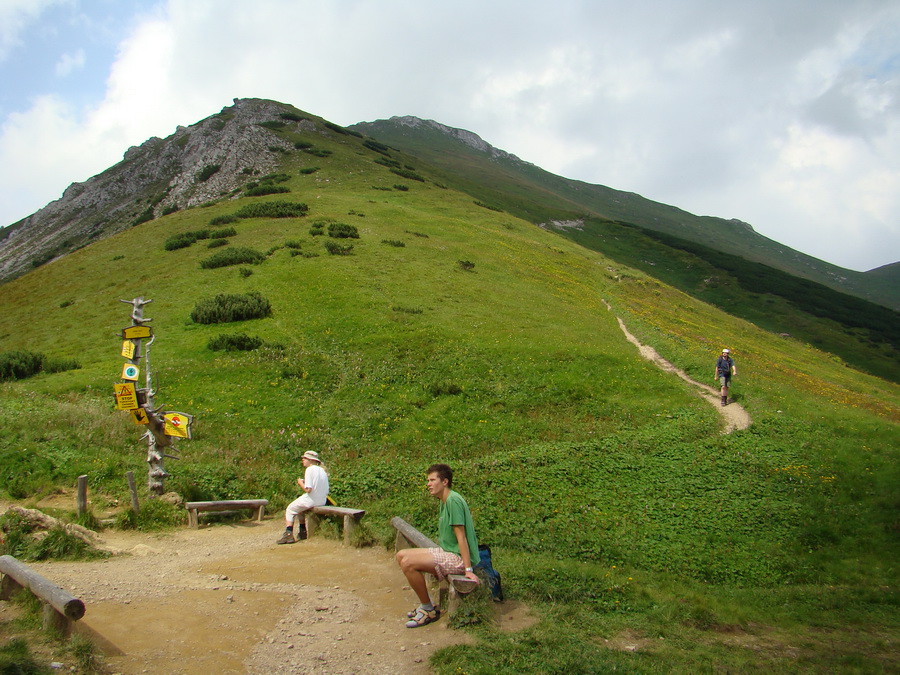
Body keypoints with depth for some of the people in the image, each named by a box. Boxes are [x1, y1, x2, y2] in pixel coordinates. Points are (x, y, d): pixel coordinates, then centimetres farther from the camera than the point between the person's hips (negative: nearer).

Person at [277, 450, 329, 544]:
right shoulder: (322, 470, 11)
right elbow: (326, 491, 13)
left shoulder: (310, 469, -12)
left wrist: (301, 483, -1)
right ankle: (302, 532, 35)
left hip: (311, 500, -8)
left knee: (290, 510, 9)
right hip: (322, 501, 8)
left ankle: (288, 534, 1)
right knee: (300, 508, 32)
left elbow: (308, 489, -20)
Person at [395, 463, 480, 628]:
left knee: (408, 563, -22)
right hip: (446, 552, 10)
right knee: (401, 555, 8)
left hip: (458, 558, -10)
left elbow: (461, 536, -21)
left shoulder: (453, 500, -17)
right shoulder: (444, 501, 14)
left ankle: (429, 610, -4)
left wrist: (468, 569, -23)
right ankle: (426, 603, 14)